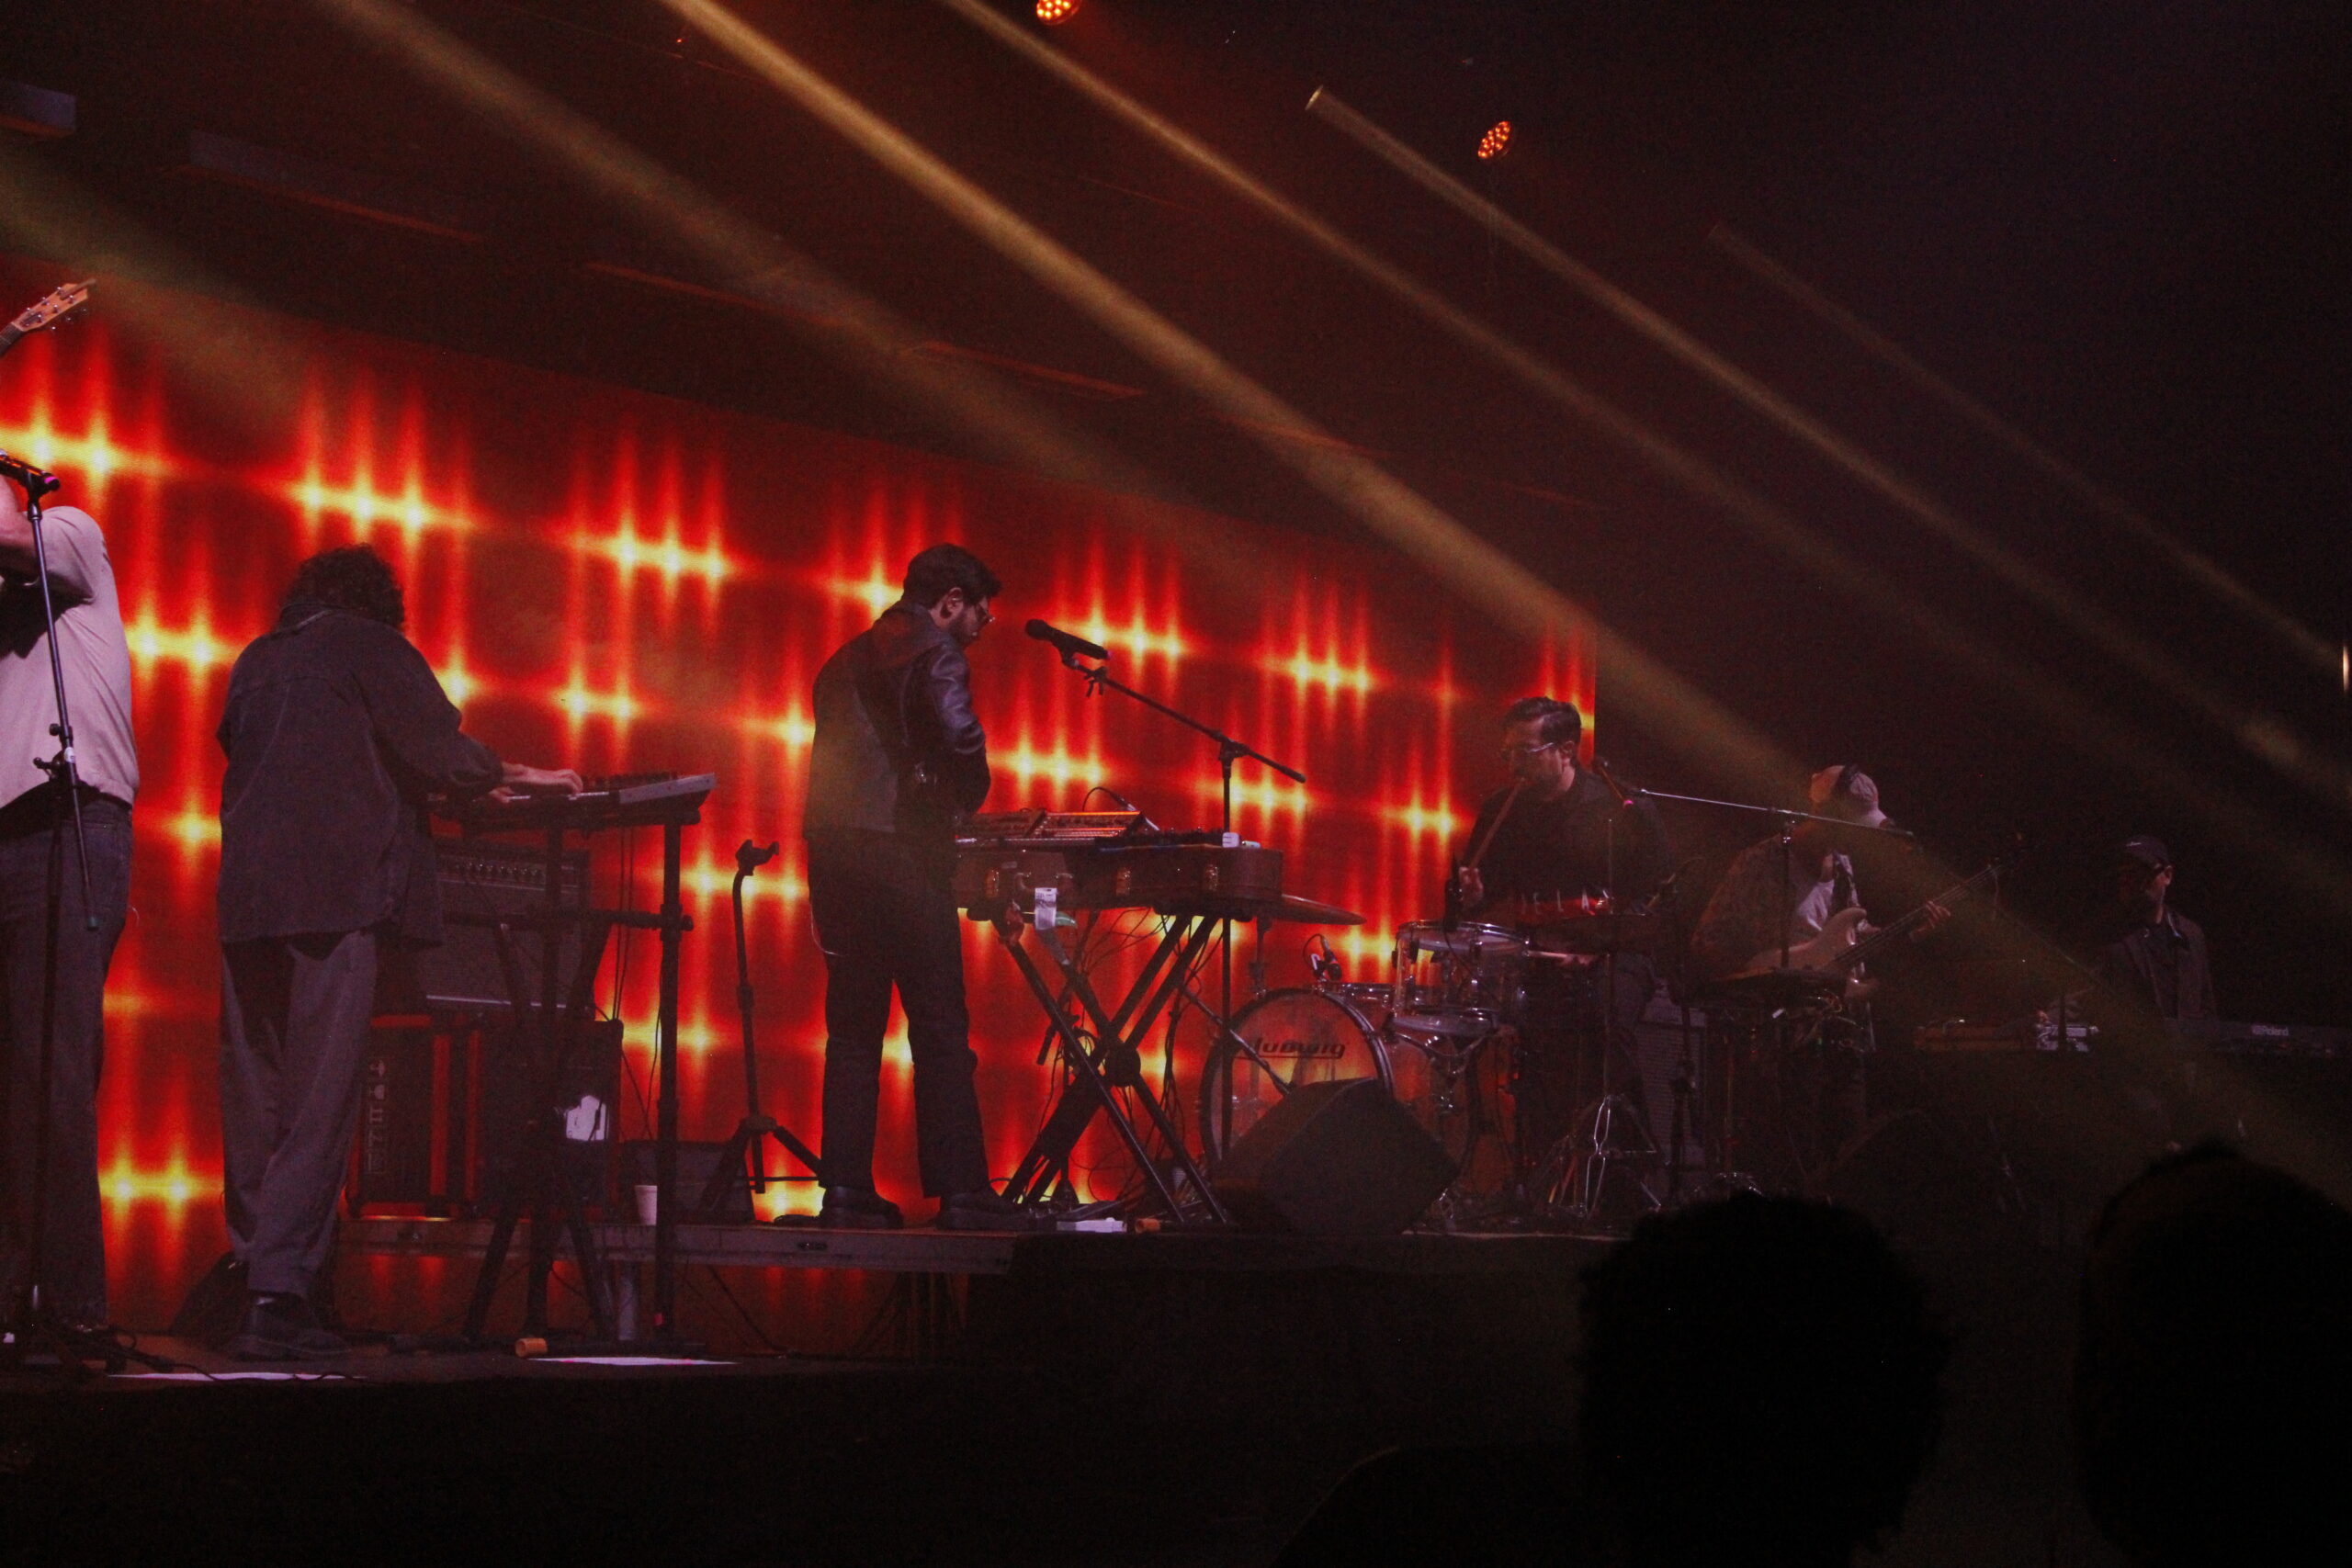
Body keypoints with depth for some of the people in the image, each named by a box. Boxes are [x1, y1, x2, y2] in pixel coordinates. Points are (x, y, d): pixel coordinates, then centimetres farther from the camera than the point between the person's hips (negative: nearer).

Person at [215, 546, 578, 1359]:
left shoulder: (256, 659, 21)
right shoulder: (370, 646, 5)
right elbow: (438, 753, -4)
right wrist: (519, 775, 12)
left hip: (246, 895, 6)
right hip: (335, 892, -6)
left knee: (255, 1094, 8)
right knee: (318, 1097, -8)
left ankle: (255, 1276, 8)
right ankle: (279, 1293, -16)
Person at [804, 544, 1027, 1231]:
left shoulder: (846, 660, 21)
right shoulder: (934, 652, -4)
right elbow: (959, 738, -19)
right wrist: (969, 800, 0)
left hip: (832, 848, 8)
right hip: (902, 850, -7)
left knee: (853, 1026, 8)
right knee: (940, 1028, -4)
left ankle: (846, 1189, 5)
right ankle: (960, 1193, -5)